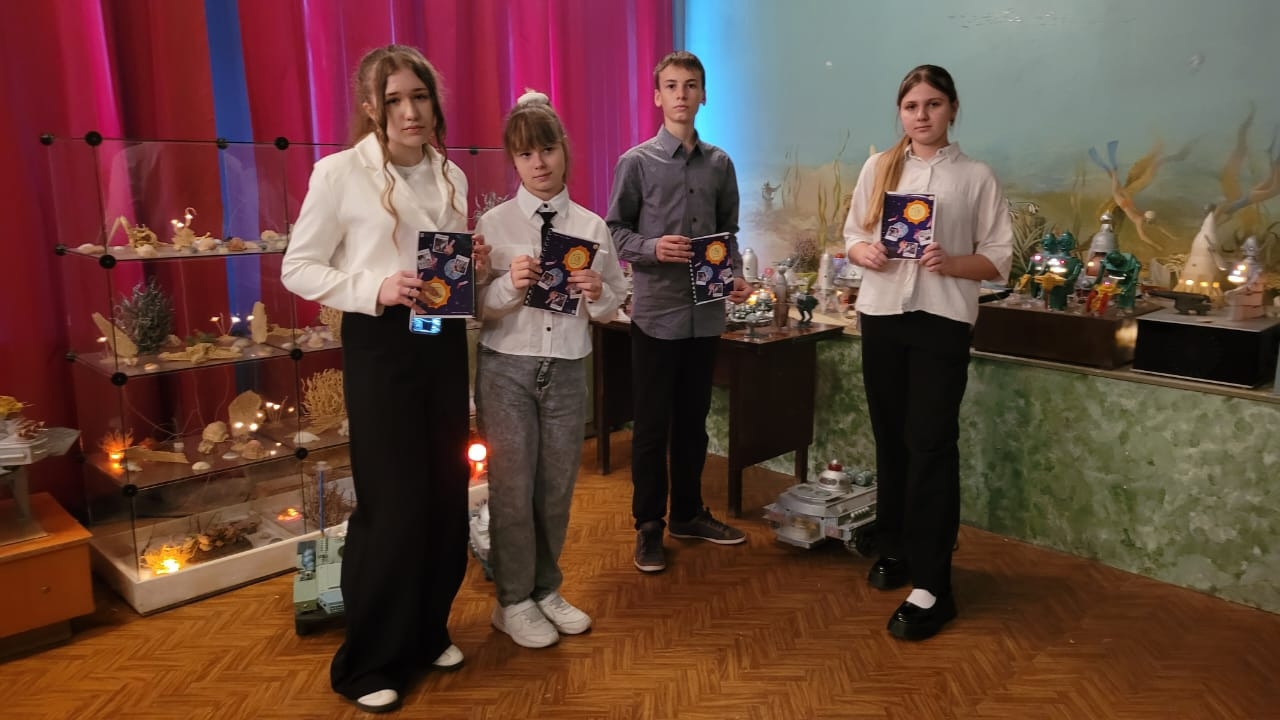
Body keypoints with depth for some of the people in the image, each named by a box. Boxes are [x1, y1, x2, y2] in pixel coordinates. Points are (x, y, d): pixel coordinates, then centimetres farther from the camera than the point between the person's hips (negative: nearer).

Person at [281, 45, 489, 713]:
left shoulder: (450, 175, 8)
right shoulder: (339, 172, -8)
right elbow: (297, 268, -6)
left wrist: (474, 267, -4)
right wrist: (374, 291, -20)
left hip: (444, 341, 6)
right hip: (379, 344, -5)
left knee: (447, 493, 11)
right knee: (392, 503, -1)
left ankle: (427, 633, 31)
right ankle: (368, 663, 18)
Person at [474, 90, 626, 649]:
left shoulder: (592, 226, 3)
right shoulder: (493, 224, -3)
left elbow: (614, 305, 6)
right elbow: (476, 307, -6)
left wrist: (596, 294, -16)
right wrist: (510, 286, -24)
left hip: (568, 369, 3)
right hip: (507, 369, -2)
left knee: (557, 487, 12)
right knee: (512, 488, 4)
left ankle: (546, 590, 32)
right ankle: (513, 602, 22)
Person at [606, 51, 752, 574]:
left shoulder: (720, 164, 8)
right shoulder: (637, 162, -2)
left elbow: (728, 232, 13)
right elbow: (614, 231, -1)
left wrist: (736, 276, -3)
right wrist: (652, 248, -18)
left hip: (706, 312, 4)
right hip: (656, 311, -3)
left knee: (693, 420, 15)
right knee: (652, 425, 4)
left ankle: (688, 513, 30)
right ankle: (649, 525, 18)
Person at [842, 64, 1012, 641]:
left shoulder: (977, 177, 1)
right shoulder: (878, 168, 8)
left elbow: (999, 258, 0)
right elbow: (851, 235, 11)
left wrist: (950, 263, -19)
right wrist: (864, 253, -12)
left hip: (942, 322, -3)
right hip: (881, 315, 3)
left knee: (931, 446, -6)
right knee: (890, 438, 12)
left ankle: (931, 586, -1)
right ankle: (895, 547, 30)